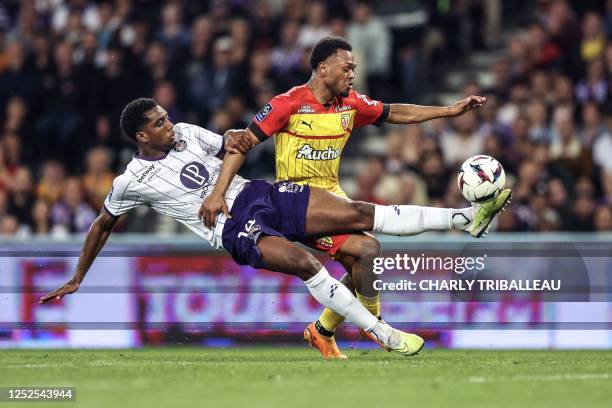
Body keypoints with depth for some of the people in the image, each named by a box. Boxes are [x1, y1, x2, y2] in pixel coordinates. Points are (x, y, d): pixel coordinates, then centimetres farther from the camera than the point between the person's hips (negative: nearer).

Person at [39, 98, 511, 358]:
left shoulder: (186, 134, 7)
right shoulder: (132, 181, -3)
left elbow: (232, 150, 20)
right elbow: (102, 227, 10)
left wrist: (219, 191, 5)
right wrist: (76, 280, 13)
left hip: (258, 194, 5)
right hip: (234, 230, -5)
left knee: (358, 213, -7)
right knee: (303, 261, -33)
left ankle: (468, 217, -12)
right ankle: (382, 333, -30)